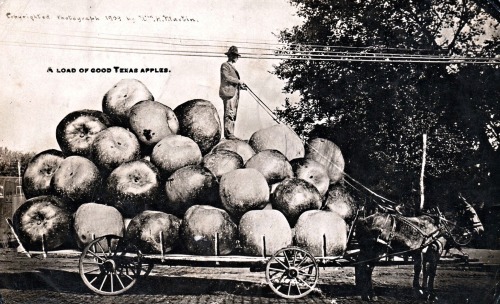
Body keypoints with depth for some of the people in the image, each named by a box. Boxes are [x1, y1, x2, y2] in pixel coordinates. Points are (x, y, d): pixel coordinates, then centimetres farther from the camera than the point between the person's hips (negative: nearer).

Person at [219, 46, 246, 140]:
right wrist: (238, 81, -11)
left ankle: (230, 134, 6)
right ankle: (229, 134, -14)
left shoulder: (232, 67, 25)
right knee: (229, 114, -13)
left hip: (234, 93, 9)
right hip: (228, 92, -9)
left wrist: (240, 86, 11)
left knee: (233, 114, 5)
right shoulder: (224, 65, -2)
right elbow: (226, 77, -16)